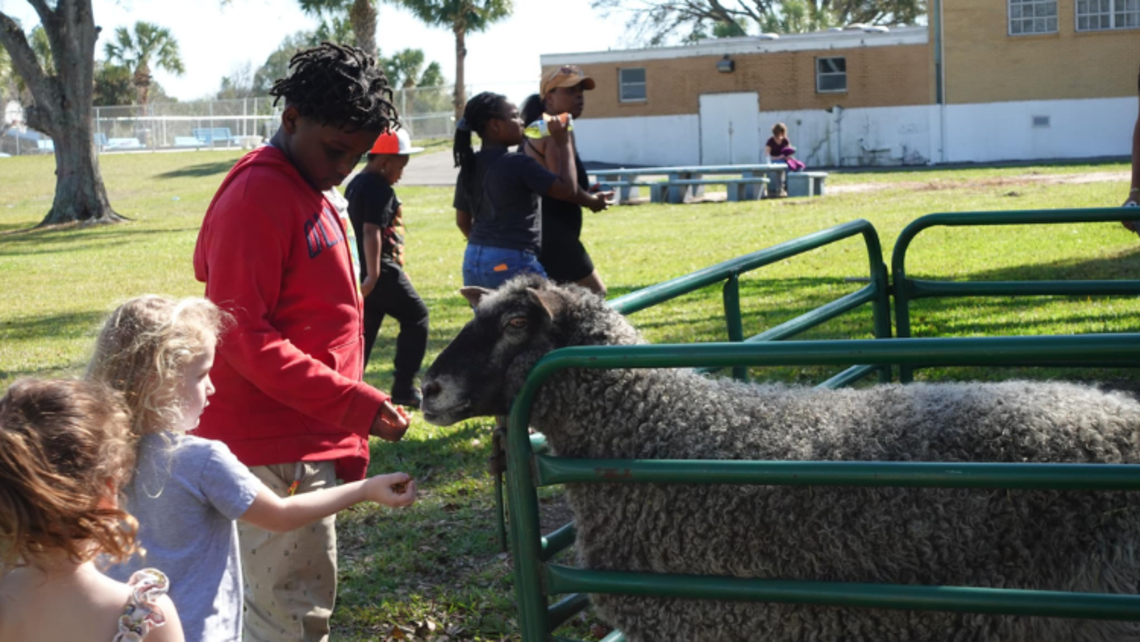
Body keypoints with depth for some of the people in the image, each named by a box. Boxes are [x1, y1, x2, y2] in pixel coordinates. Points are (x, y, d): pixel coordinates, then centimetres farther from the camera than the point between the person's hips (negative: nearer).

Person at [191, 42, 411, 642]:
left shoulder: (309, 196, 16)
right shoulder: (258, 196, -15)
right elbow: (244, 338, -20)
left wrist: (346, 440, 18)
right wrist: (355, 404, -22)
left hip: (307, 444, 10)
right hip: (274, 456, -10)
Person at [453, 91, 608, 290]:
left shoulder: (470, 167, 9)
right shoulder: (518, 164, -14)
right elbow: (568, 189, -11)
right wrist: (563, 142, -2)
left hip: (473, 261, 8)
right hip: (511, 263, -8)